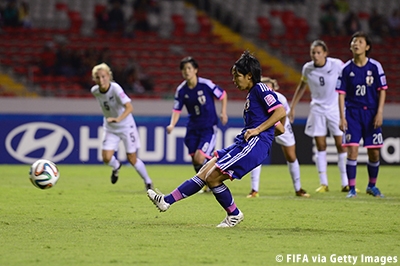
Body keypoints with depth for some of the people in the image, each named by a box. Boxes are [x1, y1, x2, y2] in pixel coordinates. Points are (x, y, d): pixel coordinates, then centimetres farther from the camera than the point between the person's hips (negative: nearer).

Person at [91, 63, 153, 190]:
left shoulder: (115, 89, -28)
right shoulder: (94, 91, -11)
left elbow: (129, 107, -39)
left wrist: (118, 119, -55)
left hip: (126, 126, -4)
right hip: (110, 128, 4)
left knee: (132, 159, 1)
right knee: (106, 158, -11)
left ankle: (148, 182, 24)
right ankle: (116, 166, 26)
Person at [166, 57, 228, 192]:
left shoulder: (206, 84, -15)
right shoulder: (181, 90, -3)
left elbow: (223, 95, 0)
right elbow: (177, 109, 3)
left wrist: (223, 112, -6)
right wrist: (172, 125, -12)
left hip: (209, 127, -5)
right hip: (193, 127, 5)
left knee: (199, 159, -17)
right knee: (194, 160, 6)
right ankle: (207, 185, 27)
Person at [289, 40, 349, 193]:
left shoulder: (337, 65, -11)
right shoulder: (307, 68, -2)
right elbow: (302, 86, 14)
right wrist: (292, 107, 14)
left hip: (335, 109, -2)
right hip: (317, 110, 2)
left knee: (341, 145, -3)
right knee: (320, 146, -2)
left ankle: (345, 183, 4)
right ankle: (323, 183, 4)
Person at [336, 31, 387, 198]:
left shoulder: (375, 66, -1)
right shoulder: (346, 69, -1)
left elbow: (382, 90, 1)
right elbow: (341, 93, 1)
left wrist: (379, 113, -6)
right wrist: (342, 117, -6)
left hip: (371, 113, 1)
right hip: (352, 112, -1)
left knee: (374, 152, 4)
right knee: (352, 150, -10)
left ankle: (372, 185, 24)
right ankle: (352, 188, -2)